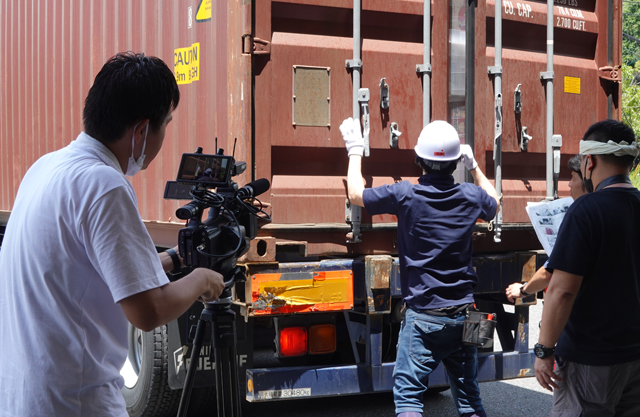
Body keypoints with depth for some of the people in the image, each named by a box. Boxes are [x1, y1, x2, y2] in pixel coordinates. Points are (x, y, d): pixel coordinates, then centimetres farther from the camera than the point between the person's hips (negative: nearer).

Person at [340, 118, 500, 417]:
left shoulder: (405, 195, -11)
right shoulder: (471, 196, 0)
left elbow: (356, 194, 5)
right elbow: (494, 203, 26)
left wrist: (354, 150, 18)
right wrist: (474, 167, 33)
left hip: (423, 316, -4)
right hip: (463, 314, 4)